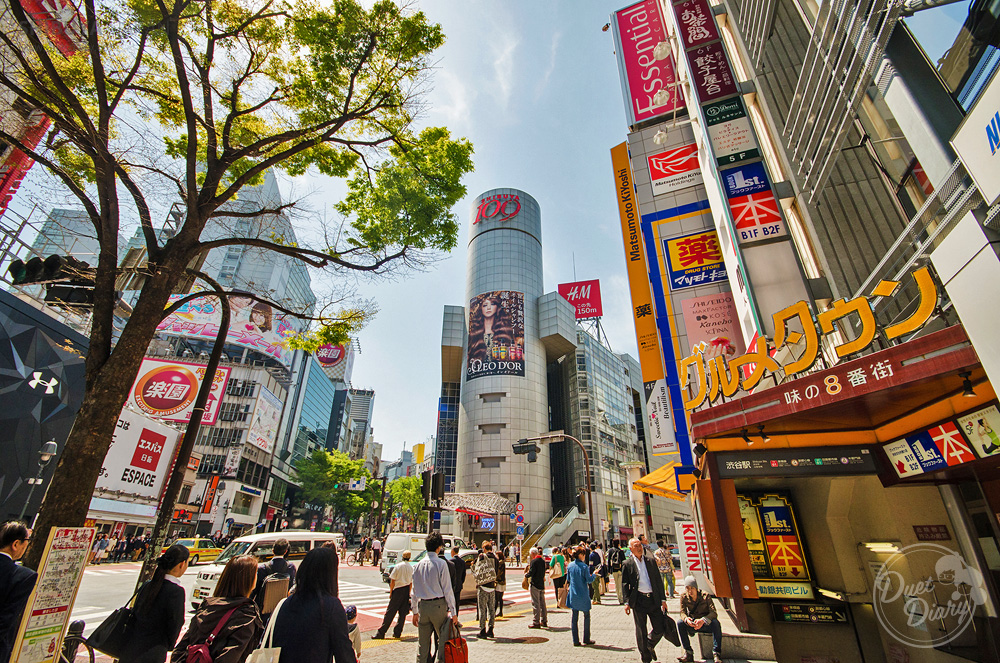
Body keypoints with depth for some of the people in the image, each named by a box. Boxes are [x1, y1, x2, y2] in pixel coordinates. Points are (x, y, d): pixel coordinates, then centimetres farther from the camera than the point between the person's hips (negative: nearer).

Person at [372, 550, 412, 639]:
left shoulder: (398, 566, -7)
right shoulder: (411, 568, 4)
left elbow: (392, 581, -6)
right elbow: (411, 582, 8)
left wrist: (390, 592, 3)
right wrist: (408, 593, 17)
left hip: (398, 590, -3)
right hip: (406, 591, 4)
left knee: (390, 612, 1)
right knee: (403, 613, 10)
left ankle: (381, 632, 5)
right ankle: (397, 632, 13)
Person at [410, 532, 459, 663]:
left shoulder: (419, 564, 5)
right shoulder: (441, 563, -10)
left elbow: (414, 590, 11)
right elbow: (447, 590, -9)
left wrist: (415, 611, 20)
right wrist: (453, 612, -5)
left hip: (423, 606, 5)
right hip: (439, 605, -5)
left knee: (423, 643, 14)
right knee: (443, 640, 7)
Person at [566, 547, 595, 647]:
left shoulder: (570, 566, 0)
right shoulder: (584, 566, -16)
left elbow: (568, 579, 9)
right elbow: (589, 580, -12)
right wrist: (593, 574, 5)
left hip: (573, 595, 4)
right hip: (583, 595, -4)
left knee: (574, 617, 10)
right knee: (586, 616, 13)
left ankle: (575, 641, 12)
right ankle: (586, 640, 19)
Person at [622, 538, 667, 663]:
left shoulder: (650, 561, 8)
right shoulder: (627, 564, -2)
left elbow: (658, 581, 11)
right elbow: (625, 584, -1)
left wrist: (663, 599, 6)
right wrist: (627, 602, -8)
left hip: (654, 599, 3)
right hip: (638, 600, -3)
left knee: (660, 630, 4)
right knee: (641, 632, 5)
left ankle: (650, 645, 33)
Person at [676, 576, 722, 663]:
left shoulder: (705, 596, -16)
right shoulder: (683, 596, -9)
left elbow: (713, 613, -24)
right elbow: (682, 612, -10)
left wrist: (703, 620, -43)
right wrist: (686, 619, -36)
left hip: (706, 624, -2)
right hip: (692, 624, 2)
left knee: (715, 623, -33)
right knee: (680, 622, -26)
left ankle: (717, 653, -22)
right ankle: (688, 653, -17)